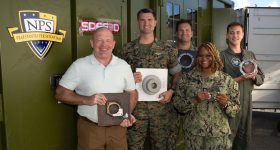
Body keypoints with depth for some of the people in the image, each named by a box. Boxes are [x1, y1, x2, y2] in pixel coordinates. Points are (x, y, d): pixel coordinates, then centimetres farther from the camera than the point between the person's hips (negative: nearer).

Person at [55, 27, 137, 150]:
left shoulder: (124, 65, 3)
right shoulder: (79, 65, -6)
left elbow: (132, 93, 12)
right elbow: (60, 93, -5)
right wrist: (86, 100, -19)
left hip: (118, 127, 3)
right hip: (89, 128, -2)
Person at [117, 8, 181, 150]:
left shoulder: (167, 48, 3)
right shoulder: (127, 49, 1)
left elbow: (178, 74, 8)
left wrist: (171, 91, -7)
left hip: (161, 106, 1)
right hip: (135, 106, 0)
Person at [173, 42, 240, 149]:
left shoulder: (227, 80, -1)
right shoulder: (186, 78, -1)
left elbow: (236, 109, 2)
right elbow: (177, 104, -3)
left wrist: (225, 104, -17)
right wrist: (194, 100, -17)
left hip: (219, 133, 0)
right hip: (193, 132, 0)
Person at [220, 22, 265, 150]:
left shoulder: (250, 55, 10)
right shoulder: (222, 56, -6)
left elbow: (261, 78, 11)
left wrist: (253, 77, -10)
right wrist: (240, 78, -20)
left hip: (247, 100, 5)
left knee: (245, 136, 15)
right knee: (228, 137, 2)